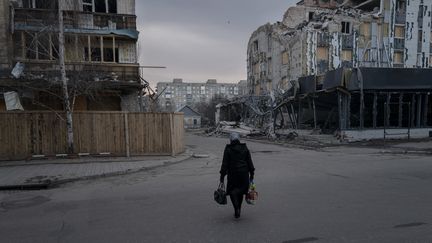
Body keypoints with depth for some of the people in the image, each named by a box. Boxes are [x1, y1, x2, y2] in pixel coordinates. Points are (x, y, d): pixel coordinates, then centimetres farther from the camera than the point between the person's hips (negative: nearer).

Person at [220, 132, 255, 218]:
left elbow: (225, 164, -7)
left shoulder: (228, 149, -5)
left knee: (232, 191, 11)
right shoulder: (245, 148, 3)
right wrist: (252, 173, 10)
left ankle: (236, 209, -6)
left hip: (233, 173, -3)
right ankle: (238, 209, 20)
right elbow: (249, 162, 3)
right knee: (241, 190, 19)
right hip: (244, 173, 3)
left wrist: (222, 176, -3)